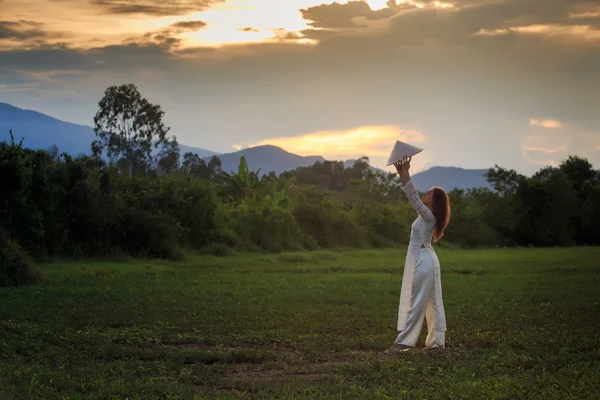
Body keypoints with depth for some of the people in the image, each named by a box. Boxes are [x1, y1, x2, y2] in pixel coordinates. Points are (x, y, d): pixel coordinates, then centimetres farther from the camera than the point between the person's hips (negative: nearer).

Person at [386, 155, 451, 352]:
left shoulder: (428, 216, -15)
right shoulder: (426, 215, 10)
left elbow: (413, 197, -23)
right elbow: (413, 197, 14)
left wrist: (405, 174, -23)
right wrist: (402, 173, 9)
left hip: (423, 261, -10)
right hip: (427, 260, 10)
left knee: (416, 302, -9)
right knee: (433, 303, 10)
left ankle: (404, 341, -9)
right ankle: (437, 341, 13)